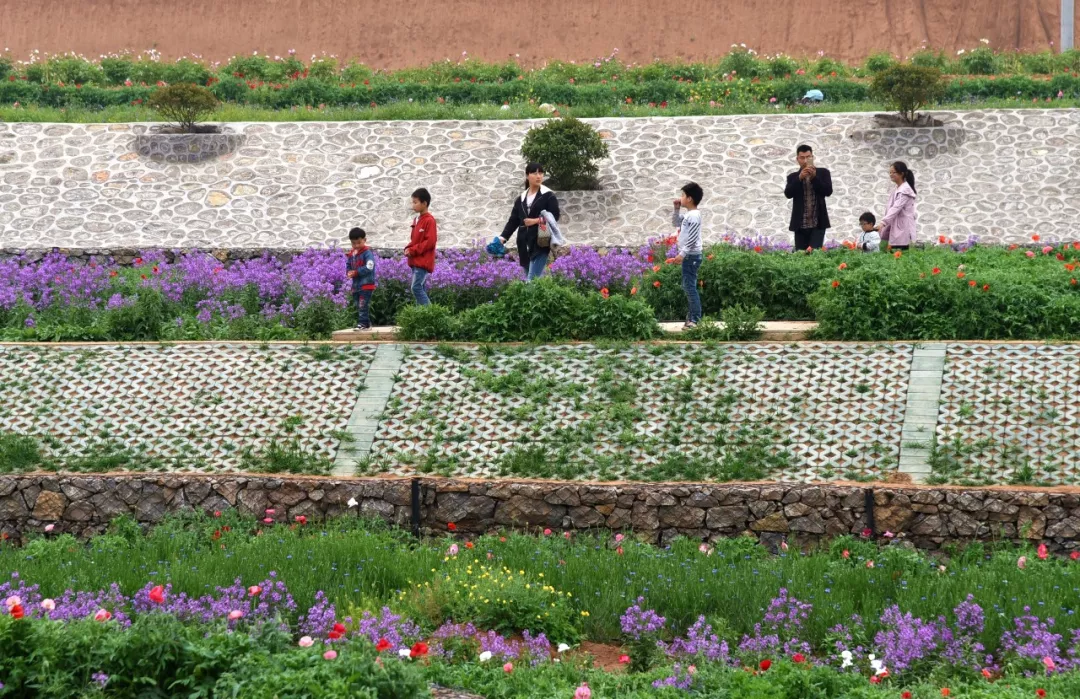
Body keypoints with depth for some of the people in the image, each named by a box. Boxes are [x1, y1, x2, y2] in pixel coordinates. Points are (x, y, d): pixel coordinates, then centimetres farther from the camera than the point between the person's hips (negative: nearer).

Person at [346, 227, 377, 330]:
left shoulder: (367, 252, -10)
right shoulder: (351, 254, 13)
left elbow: (369, 267, -19)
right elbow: (348, 266, 19)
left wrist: (356, 272, -19)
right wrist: (349, 273, -5)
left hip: (366, 284, -8)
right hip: (356, 285, 8)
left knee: (363, 305, -14)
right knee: (359, 306, 12)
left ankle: (363, 323, -14)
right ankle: (366, 324, 18)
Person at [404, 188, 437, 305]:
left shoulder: (429, 220, -12)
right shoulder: (416, 220, 15)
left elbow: (430, 242, -18)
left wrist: (413, 250, -16)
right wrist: (408, 249, 2)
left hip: (423, 261, -9)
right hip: (416, 261, 9)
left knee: (416, 287, -17)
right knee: (421, 289, 8)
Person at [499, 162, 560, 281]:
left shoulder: (548, 196, 0)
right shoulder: (521, 199, 16)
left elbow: (555, 216, -6)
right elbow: (513, 221, 14)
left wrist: (536, 221, -17)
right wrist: (503, 238, 2)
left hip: (541, 243, -6)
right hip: (524, 244, 6)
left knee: (533, 279, -15)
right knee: (528, 278, 7)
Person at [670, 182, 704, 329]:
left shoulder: (694, 215, -16)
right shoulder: (687, 214, 15)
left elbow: (692, 239, -22)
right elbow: (675, 223, 31)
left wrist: (682, 254, -24)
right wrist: (677, 209, 18)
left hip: (691, 256, -11)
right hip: (689, 256, 11)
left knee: (689, 286, -12)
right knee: (688, 286, 12)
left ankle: (695, 319, -13)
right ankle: (691, 317, 15)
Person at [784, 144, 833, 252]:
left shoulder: (823, 173, 8)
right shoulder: (793, 177, 10)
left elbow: (828, 191, -5)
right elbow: (788, 194, -6)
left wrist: (814, 177, -14)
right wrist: (800, 178, -16)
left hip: (818, 223, -2)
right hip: (800, 224, 2)